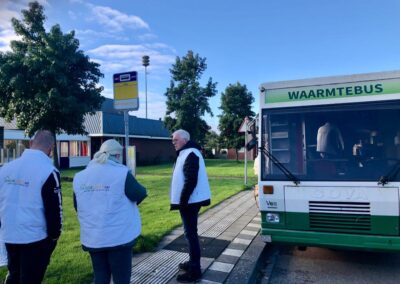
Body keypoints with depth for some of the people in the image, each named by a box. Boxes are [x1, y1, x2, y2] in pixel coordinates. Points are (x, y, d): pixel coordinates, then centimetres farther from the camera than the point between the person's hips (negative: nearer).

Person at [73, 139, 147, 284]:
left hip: (92, 238, 5)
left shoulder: (79, 177, 1)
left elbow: (77, 207, 12)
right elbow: (140, 194, -4)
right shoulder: (122, 173, -16)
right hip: (119, 237, -5)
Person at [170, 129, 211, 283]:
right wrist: (182, 200, 18)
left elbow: (191, 181, -24)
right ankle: (193, 262, 30)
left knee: (190, 233, -4)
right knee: (190, 232, 17)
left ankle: (195, 270, 5)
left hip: (190, 201, -10)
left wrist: (182, 201, -21)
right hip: (189, 200, 10)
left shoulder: (191, 154, -17)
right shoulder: (186, 153, 15)